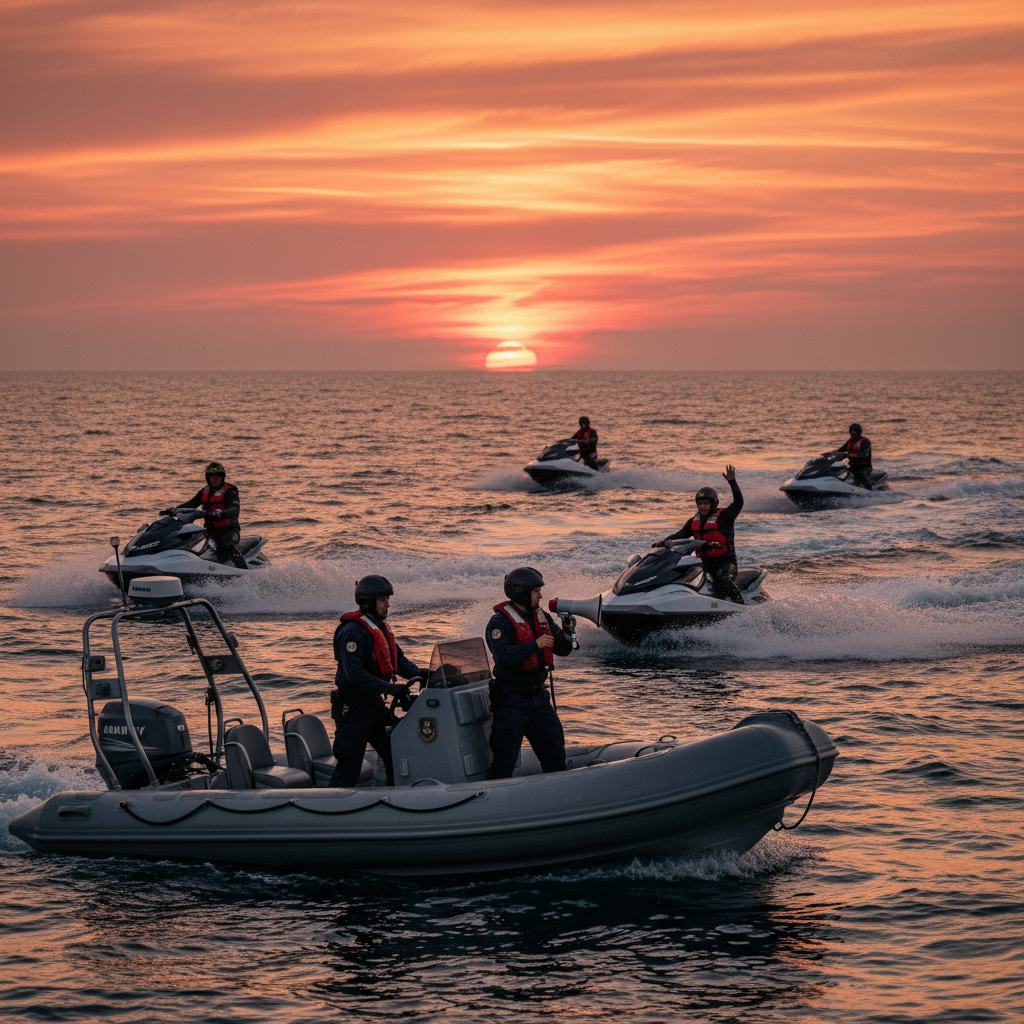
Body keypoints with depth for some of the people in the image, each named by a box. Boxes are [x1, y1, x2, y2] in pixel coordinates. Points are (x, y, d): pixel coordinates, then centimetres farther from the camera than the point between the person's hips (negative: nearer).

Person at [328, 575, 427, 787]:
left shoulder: (382, 628, 12)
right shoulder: (353, 632, -19)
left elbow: (397, 659, 17)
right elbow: (355, 674, -28)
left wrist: (418, 673, -3)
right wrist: (390, 688, -31)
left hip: (375, 704, 9)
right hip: (353, 708, -9)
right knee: (348, 769, -6)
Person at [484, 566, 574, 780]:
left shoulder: (541, 617, 8)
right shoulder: (500, 622, -14)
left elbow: (563, 650, 11)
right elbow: (503, 656, -29)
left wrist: (567, 632, -10)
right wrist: (535, 644, -28)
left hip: (538, 696, 7)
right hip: (511, 700, -7)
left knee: (555, 758, 11)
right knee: (504, 762, -5)